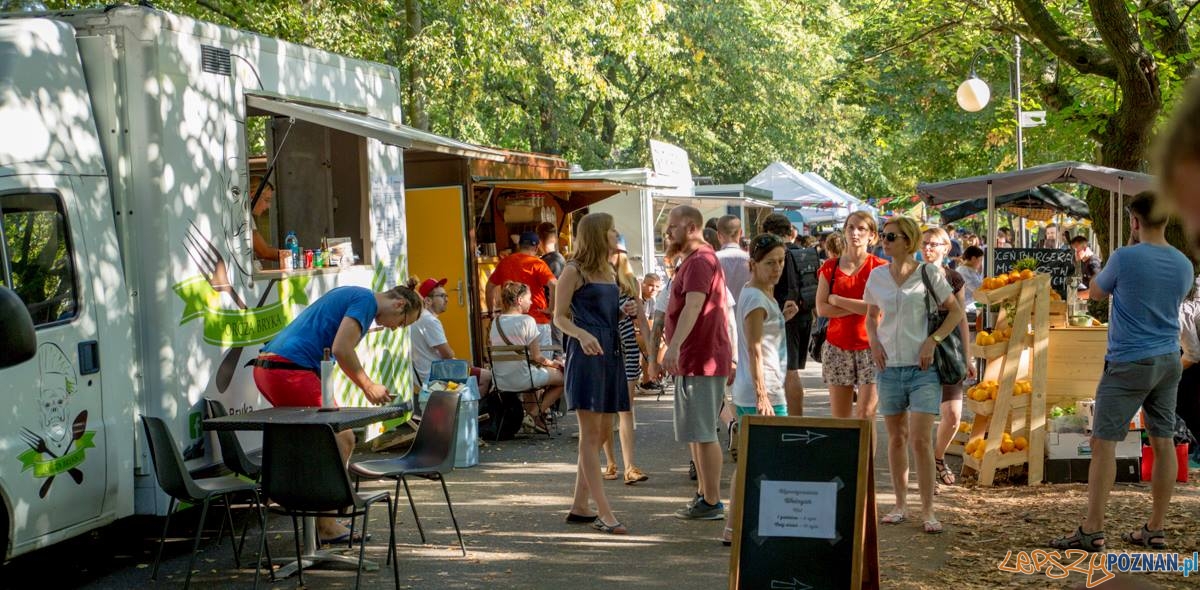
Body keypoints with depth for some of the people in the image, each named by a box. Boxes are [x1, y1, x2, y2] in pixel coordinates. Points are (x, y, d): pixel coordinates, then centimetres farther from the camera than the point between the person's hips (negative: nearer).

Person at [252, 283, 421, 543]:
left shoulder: (349, 295, 25)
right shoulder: (366, 300, -6)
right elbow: (341, 349, -17)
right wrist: (368, 387, -5)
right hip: (290, 371, -11)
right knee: (342, 440, -4)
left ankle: (322, 522, 18)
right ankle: (325, 525, 1)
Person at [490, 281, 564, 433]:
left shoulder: (496, 321, 4)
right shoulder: (527, 321, -14)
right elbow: (536, 356, -14)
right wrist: (552, 363, 6)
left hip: (500, 381, 7)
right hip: (521, 379, -7)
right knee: (562, 375, 10)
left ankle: (531, 410, 26)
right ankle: (536, 413, 6)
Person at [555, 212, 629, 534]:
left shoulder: (611, 272, 18)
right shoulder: (574, 271, -4)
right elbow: (559, 317, -5)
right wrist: (582, 335, -23)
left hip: (610, 352, 8)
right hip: (586, 353, -8)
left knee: (602, 431, 9)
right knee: (590, 432, -7)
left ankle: (579, 506, 18)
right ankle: (604, 513, -9)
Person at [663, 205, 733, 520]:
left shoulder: (700, 261, -17)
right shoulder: (696, 260, 18)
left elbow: (693, 306, -31)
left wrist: (675, 346, -42)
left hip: (702, 361, -11)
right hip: (693, 360, 11)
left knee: (703, 434, -6)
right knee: (695, 433, 16)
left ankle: (712, 502, -2)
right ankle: (703, 496, 23)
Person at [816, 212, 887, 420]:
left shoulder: (880, 268, 0)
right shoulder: (830, 267, 8)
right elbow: (821, 308, -1)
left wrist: (836, 300, -5)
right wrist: (858, 307, -10)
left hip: (871, 346, -3)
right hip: (837, 346, 3)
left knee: (866, 413, -9)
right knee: (839, 416, 5)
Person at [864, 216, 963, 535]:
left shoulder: (928, 274, -5)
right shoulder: (877, 276, 6)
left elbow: (955, 311, 1)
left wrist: (932, 340, -11)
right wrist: (874, 341, 1)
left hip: (922, 367, -4)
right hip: (889, 366, 4)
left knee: (921, 439, -9)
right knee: (896, 438, 10)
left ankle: (928, 511, -2)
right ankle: (900, 505, 20)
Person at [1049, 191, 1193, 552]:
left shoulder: (1124, 258, -14)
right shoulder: (1183, 265, 4)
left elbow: (1095, 294, 3)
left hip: (1129, 364, -6)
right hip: (1169, 361, 6)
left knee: (1104, 442, -4)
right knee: (1163, 442, 8)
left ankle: (1092, 531, -6)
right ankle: (1155, 530, 13)